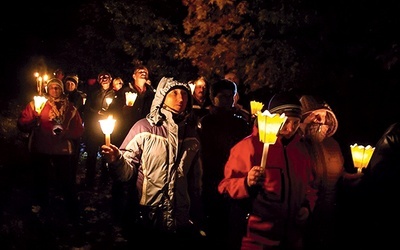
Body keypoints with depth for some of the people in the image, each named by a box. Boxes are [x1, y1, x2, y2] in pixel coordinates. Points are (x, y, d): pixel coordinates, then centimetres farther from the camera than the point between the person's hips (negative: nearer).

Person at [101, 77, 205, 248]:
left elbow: (195, 178, 12)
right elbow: (128, 170, -10)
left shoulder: (191, 132, 5)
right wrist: (117, 160, -30)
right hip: (147, 222, -3)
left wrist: (196, 218, 13)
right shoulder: (144, 127, -7)